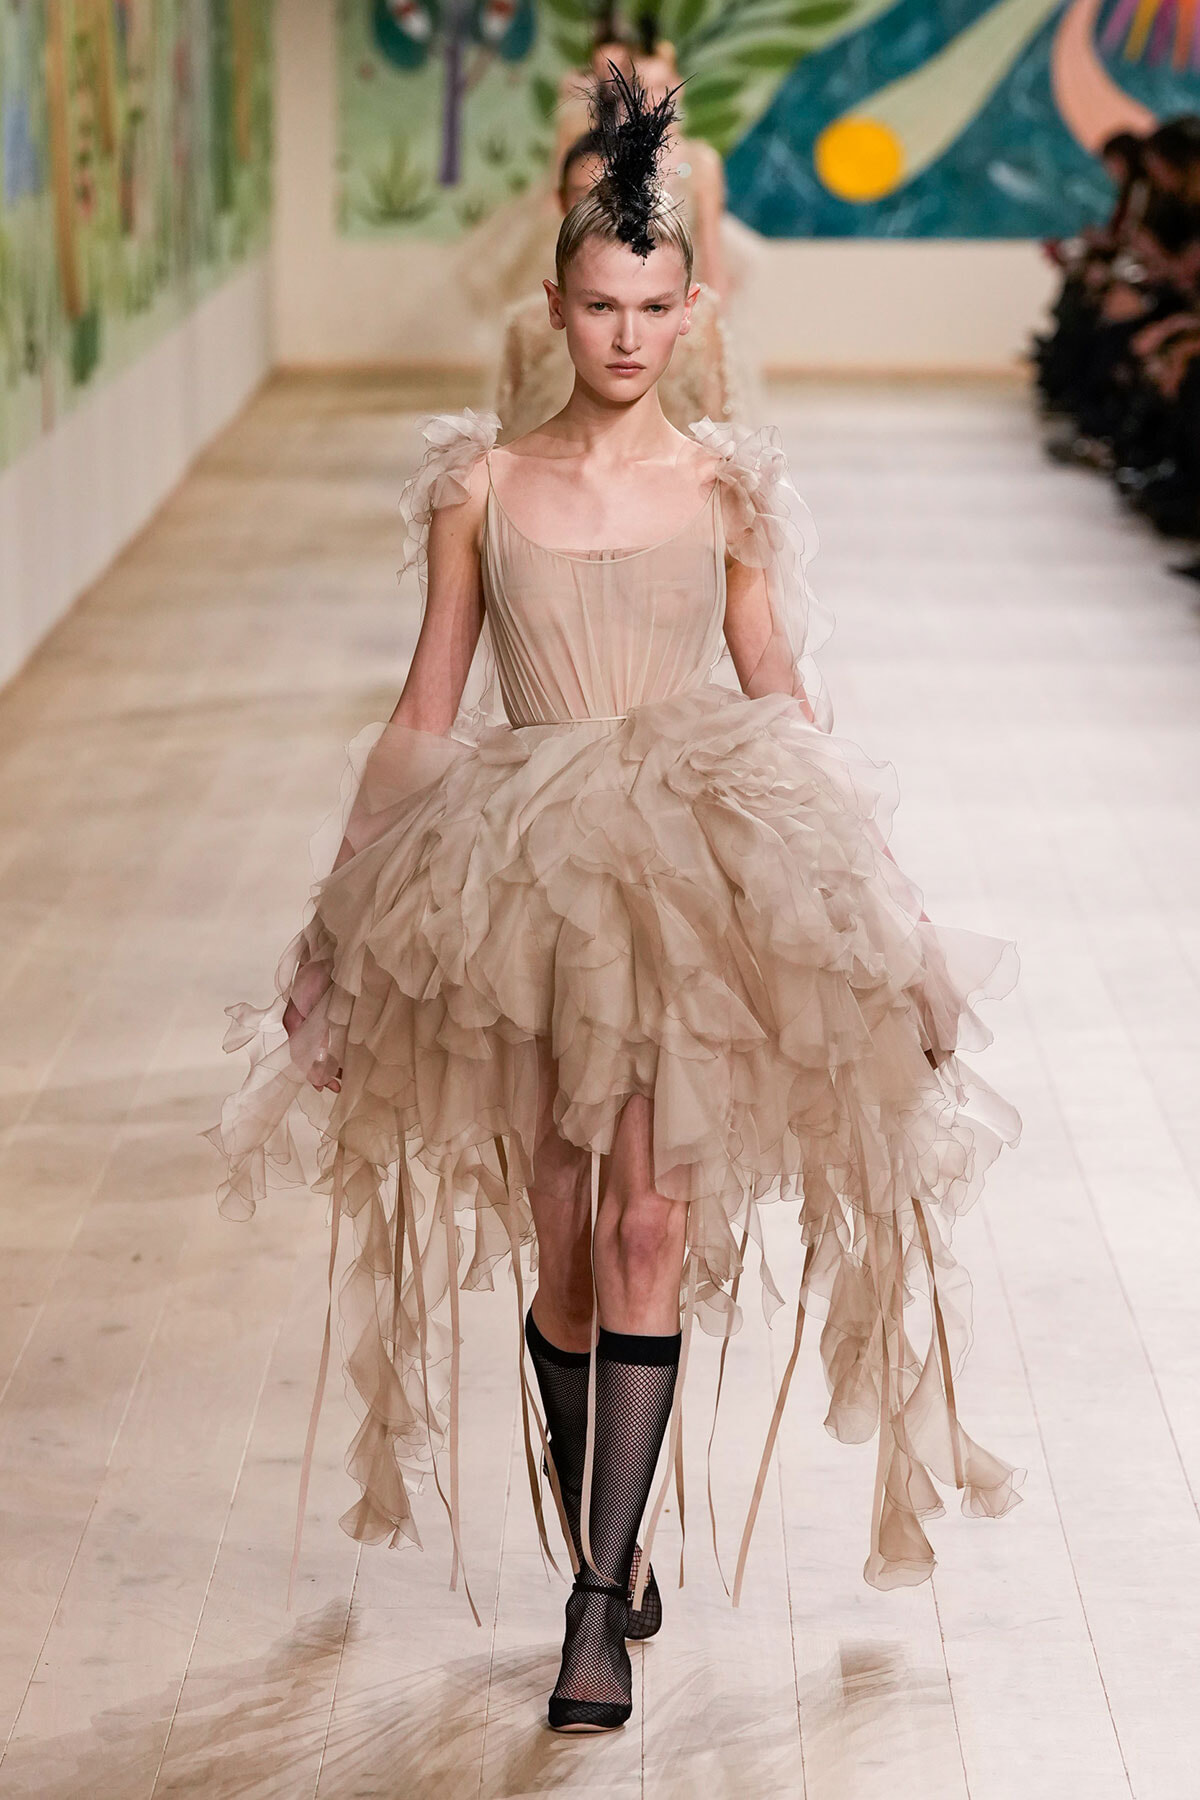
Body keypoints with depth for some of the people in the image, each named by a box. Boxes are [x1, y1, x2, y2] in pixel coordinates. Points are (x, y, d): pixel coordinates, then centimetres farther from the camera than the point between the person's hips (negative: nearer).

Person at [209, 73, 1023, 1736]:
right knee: (563, 1244, 6)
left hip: (699, 884, -1)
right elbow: (428, 713, 9)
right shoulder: (482, 487, 4)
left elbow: (787, 708, 9)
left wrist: (857, 902, 7)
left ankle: (603, 1603, -9)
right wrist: (351, 908, 7)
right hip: (520, 892, 1)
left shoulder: (730, 490, 4)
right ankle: (606, 1558, 25)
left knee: (653, 1224, -11)